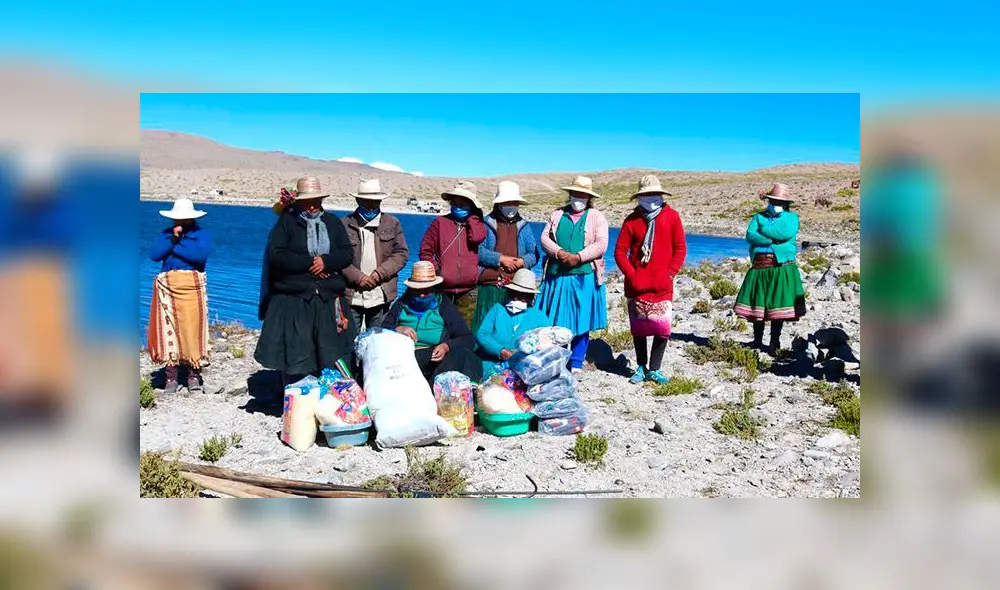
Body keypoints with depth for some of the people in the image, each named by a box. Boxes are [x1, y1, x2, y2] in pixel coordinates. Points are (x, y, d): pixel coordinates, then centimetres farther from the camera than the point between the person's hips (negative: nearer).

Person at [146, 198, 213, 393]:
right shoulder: (165, 234, 14)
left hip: (193, 287, -2)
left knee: (192, 329, -3)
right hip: (168, 287, 2)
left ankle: (193, 375, 7)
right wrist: (173, 239, -9)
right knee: (168, 329, -1)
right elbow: (154, 255, -1)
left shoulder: (202, 234, 5)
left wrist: (174, 246, -7)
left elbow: (201, 254, -15)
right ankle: (171, 377, 5)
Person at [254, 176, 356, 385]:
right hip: (293, 299, -3)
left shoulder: (333, 222, 13)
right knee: (294, 355, -1)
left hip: (328, 300, 3)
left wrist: (326, 261, -12)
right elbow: (275, 255, -9)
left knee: (329, 355, 4)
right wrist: (309, 263, -12)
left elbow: (347, 254, 6)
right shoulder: (286, 222, 3)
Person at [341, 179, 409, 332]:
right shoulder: (345, 225, 4)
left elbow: (402, 253, 4)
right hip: (351, 297, -1)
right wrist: (358, 277, -13)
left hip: (381, 296, 1)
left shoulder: (393, 223, 10)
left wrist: (380, 273, -9)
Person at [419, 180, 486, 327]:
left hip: (468, 289, 0)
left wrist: (471, 216, -1)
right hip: (443, 288, 0)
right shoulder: (440, 222, 7)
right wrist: (434, 271, -6)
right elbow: (425, 250, 6)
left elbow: (476, 238, -13)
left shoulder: (475, 222, 10)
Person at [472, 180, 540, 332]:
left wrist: (523, 261, -9)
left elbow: (534, 254, 12)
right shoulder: (486, 224, 5)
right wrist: (500, 259, -14)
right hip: (490, 285, -3)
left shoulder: (523, 226, 16)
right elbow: (478, 251, -6)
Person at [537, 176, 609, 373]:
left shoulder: (597, 217, 6)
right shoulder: (557, 215, 14)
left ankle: (576, 364, 12)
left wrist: (578, 257, -17)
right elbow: (545, 238, 6)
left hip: (584, 277, -2)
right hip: (557, 276, 2)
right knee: (554, 322, 3)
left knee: (581, 322, 2)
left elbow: (601, 244, -5)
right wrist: (559, 253, -12)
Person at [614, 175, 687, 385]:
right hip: (637, 286, 0)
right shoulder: (632, 219, 1)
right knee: (638, 327, 7)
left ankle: (654, 369, 8)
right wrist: (632, 275, -7)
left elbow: (680, 248, 5)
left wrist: (670, 273, -3)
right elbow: (620, 251, 1)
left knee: (663, 328, -4)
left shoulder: (671, 216, 2)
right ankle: (641, 367, 20)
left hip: (662, 286, 0)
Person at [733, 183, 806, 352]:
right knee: (756, 305, 3)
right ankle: (757, 341, 15)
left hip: (782, 268, -2)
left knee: (778, 305, -2)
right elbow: (750, 235, -3)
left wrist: (763, 229, -5)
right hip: (759, 267, 2)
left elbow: (787, 233, -12)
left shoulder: (791, 217, 10)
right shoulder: (759, 217, 15)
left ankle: (774, 342, 8)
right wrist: (773, 240, -13)